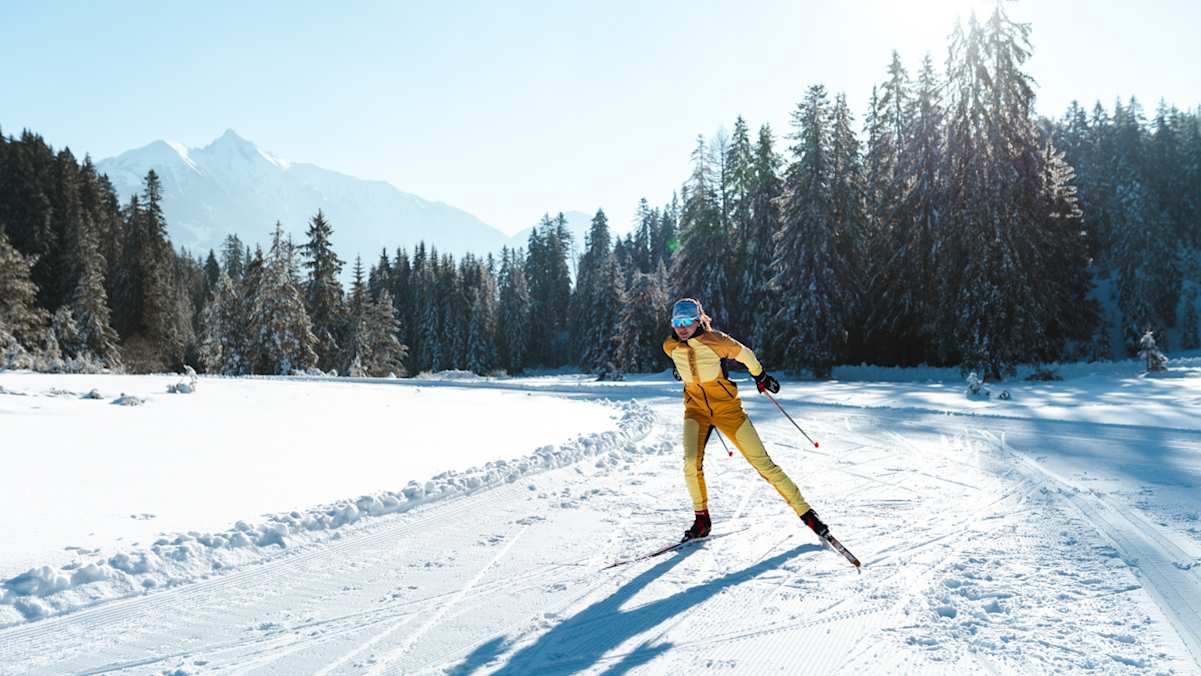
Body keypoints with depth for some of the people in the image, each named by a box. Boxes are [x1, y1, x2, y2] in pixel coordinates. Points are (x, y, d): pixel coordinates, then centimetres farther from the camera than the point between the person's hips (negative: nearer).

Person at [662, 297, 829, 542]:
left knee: (762, 462, -4)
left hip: (727, 407, -3)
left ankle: (805, 512, 6)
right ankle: (701, 520, 1)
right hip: (696, 409, 3)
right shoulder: (670, 346, -6)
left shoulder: (715, 341, -18)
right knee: (691, 462, -20)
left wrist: (760, 376, 15)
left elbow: (745, 354, 0)